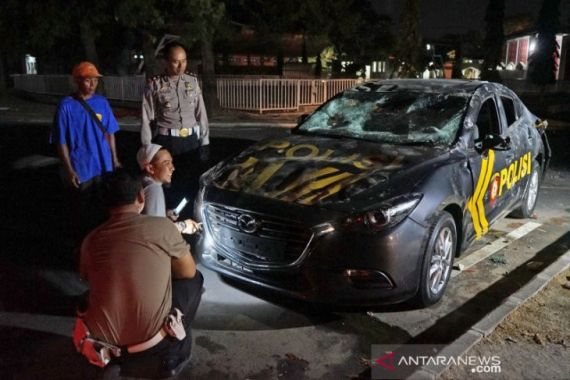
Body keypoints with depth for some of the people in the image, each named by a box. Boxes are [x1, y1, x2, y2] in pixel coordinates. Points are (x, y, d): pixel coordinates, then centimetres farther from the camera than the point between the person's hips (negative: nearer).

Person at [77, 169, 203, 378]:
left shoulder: (90, 240, 2)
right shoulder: (162, 226, -10)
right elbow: (189, 272, 4)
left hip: (103, 341, 5)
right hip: (151, 342, -4)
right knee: (193, 280, 19)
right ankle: (174, 355, 27)